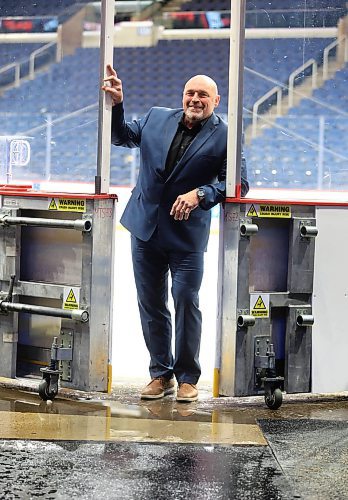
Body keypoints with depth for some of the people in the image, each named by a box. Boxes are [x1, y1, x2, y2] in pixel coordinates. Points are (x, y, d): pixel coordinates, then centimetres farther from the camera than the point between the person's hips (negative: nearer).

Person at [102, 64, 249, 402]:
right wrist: (116, 104, 3)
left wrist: (200, 194, -21)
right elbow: (121, 136, 19)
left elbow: (238, 183, -8)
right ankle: (161, 373, 19)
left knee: (186, 300, -4)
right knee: (151, 304, 9)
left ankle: (187, 377, 8)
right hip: (146, 226, 4)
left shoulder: (224, 136, -5)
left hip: (187, 233, -4)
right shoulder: (156, 118, 7)